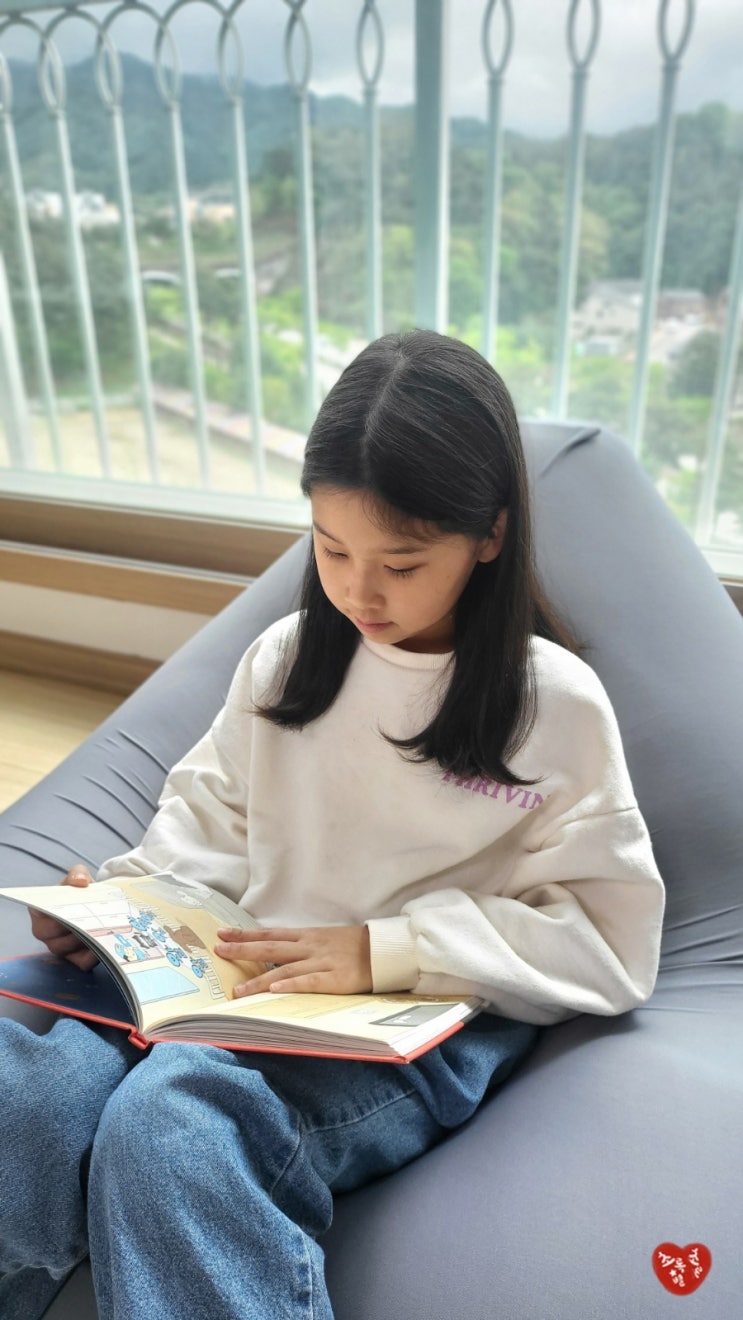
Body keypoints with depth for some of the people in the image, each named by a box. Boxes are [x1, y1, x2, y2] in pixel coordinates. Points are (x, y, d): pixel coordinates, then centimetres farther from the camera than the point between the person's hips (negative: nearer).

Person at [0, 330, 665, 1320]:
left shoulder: (556, 703, -3)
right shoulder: (287, 657, 9)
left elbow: (611, 944, -4)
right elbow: (210, 820, 18)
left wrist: (381, 951, -15)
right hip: (242, 978, 4)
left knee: (169, 1125, -31)